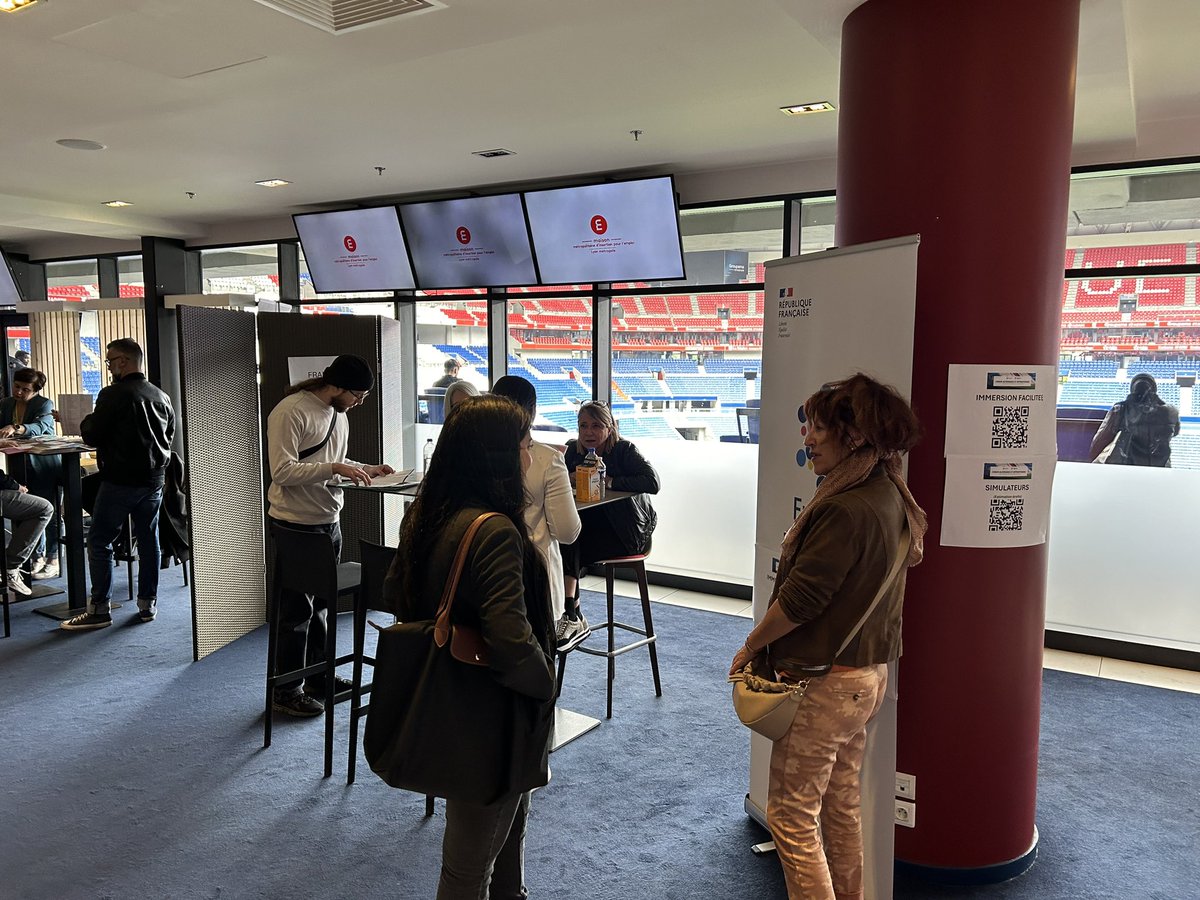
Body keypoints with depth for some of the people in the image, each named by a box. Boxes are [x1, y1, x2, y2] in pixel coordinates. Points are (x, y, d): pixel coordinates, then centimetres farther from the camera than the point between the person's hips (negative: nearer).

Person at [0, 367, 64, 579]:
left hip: (46, 466, -5)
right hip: (23, 467, 5)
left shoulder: (45, 404, -10)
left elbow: (39, 427, -28)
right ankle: (37, 556, 21)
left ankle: (52, 561, 4)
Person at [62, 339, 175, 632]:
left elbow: (91, 436, -11)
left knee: (99, 542, 4)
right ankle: (148, 604, 17)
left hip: (120, 481, -6)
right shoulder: (161, 397, 8)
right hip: (154, 480, 6)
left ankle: (99, 609, 6)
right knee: (148, 539, 11)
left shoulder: (113, 395, -14)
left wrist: (87, 421, 9)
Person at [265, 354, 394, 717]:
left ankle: (319, 677, 33)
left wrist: (366, 469, 6)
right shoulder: (290, 412, -17)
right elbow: (282, 471, -23)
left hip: (329, 522, 8)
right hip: (295, 526, -8)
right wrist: (335, 468, -28)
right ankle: (287, 691, 16)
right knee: (296, 611, 2)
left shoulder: (338, 413, 11)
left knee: (321, 604, 18)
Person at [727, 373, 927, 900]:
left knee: (791, 814, 4)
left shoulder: (845, 509, -25)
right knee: (841, 806, 22)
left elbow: (799, 599, -22)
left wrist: (750, 648, -7)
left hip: (824, 683, -10)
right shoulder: (889, 496, 5)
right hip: (867, 673, 10)